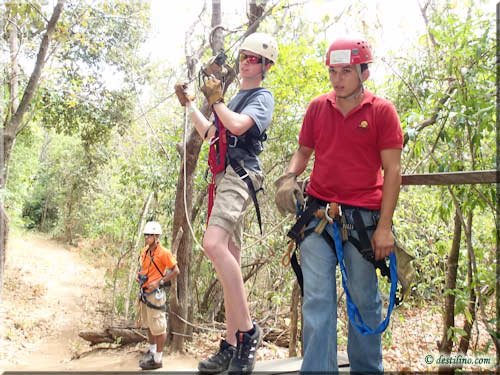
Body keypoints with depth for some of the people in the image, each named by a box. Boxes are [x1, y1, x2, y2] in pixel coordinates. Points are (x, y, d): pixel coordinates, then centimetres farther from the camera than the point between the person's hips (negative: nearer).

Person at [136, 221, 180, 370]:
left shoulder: (164, 253, -17)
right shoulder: (144, 251, 6)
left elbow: (176, 271, -14)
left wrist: (159, 282, -18)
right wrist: (139, 275, 7)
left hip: (155, 294, -8)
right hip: (144, 292, 9)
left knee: (159, 327, 0)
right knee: (148, 324, 21)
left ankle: (157, 359, 10)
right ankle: (152, 351, 37)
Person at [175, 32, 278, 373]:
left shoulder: (263, 97, 2)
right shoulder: (235, 98, 28)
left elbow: (237, 126, -17)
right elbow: (210, 134, 34)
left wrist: (215, 100, -2)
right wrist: (189, 105, 30)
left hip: (240, 173, -9)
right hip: (224, 177, 9)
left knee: (214, 244, -31)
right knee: (230, 261, 6)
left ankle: (248, 330, -23)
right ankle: (232, 346, 12)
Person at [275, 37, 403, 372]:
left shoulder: (382, 111, 0)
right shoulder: (317, 107, 9)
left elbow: (392, 171, -3)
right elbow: (304, 151, 19)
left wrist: (384, 226, -9)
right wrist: (289, 176, -3)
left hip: (363, 218, -2)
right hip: (318, 214, 2)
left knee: (365, 301, 10)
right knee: (317, 301, -1)